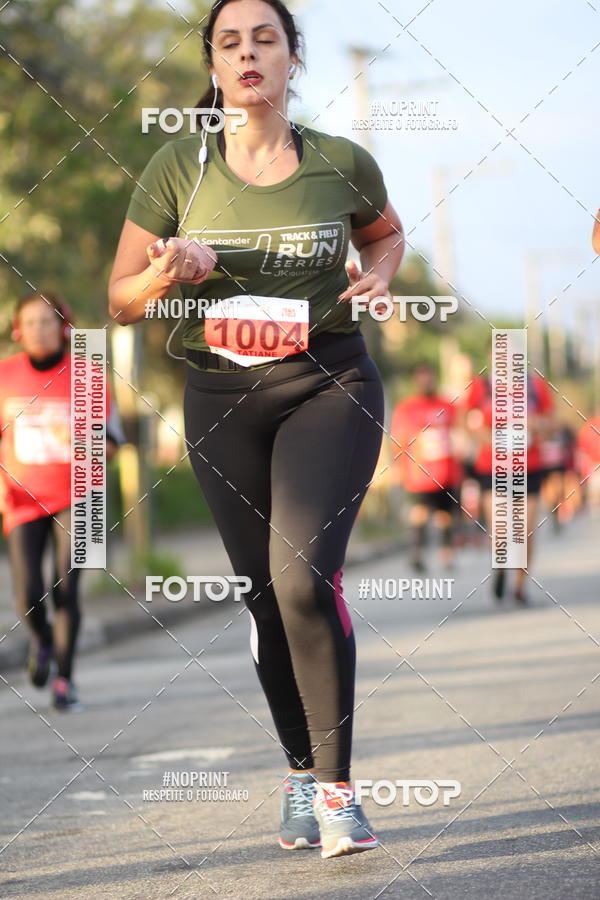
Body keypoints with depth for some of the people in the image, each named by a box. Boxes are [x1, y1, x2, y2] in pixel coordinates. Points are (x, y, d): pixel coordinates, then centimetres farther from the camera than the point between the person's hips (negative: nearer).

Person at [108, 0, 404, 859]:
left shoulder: (342, 165, -2)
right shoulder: (178, 168, -2)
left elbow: (385, 231, 21)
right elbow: (122, 300, 3)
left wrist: (380, 275, -1)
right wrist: (171, 273, -18)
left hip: (330, 385, -2)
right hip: (222, 394, 2)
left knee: (303, 574, -20)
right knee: (265, 595, 7)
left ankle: (335, 785, -11)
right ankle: (301, 773, 25)